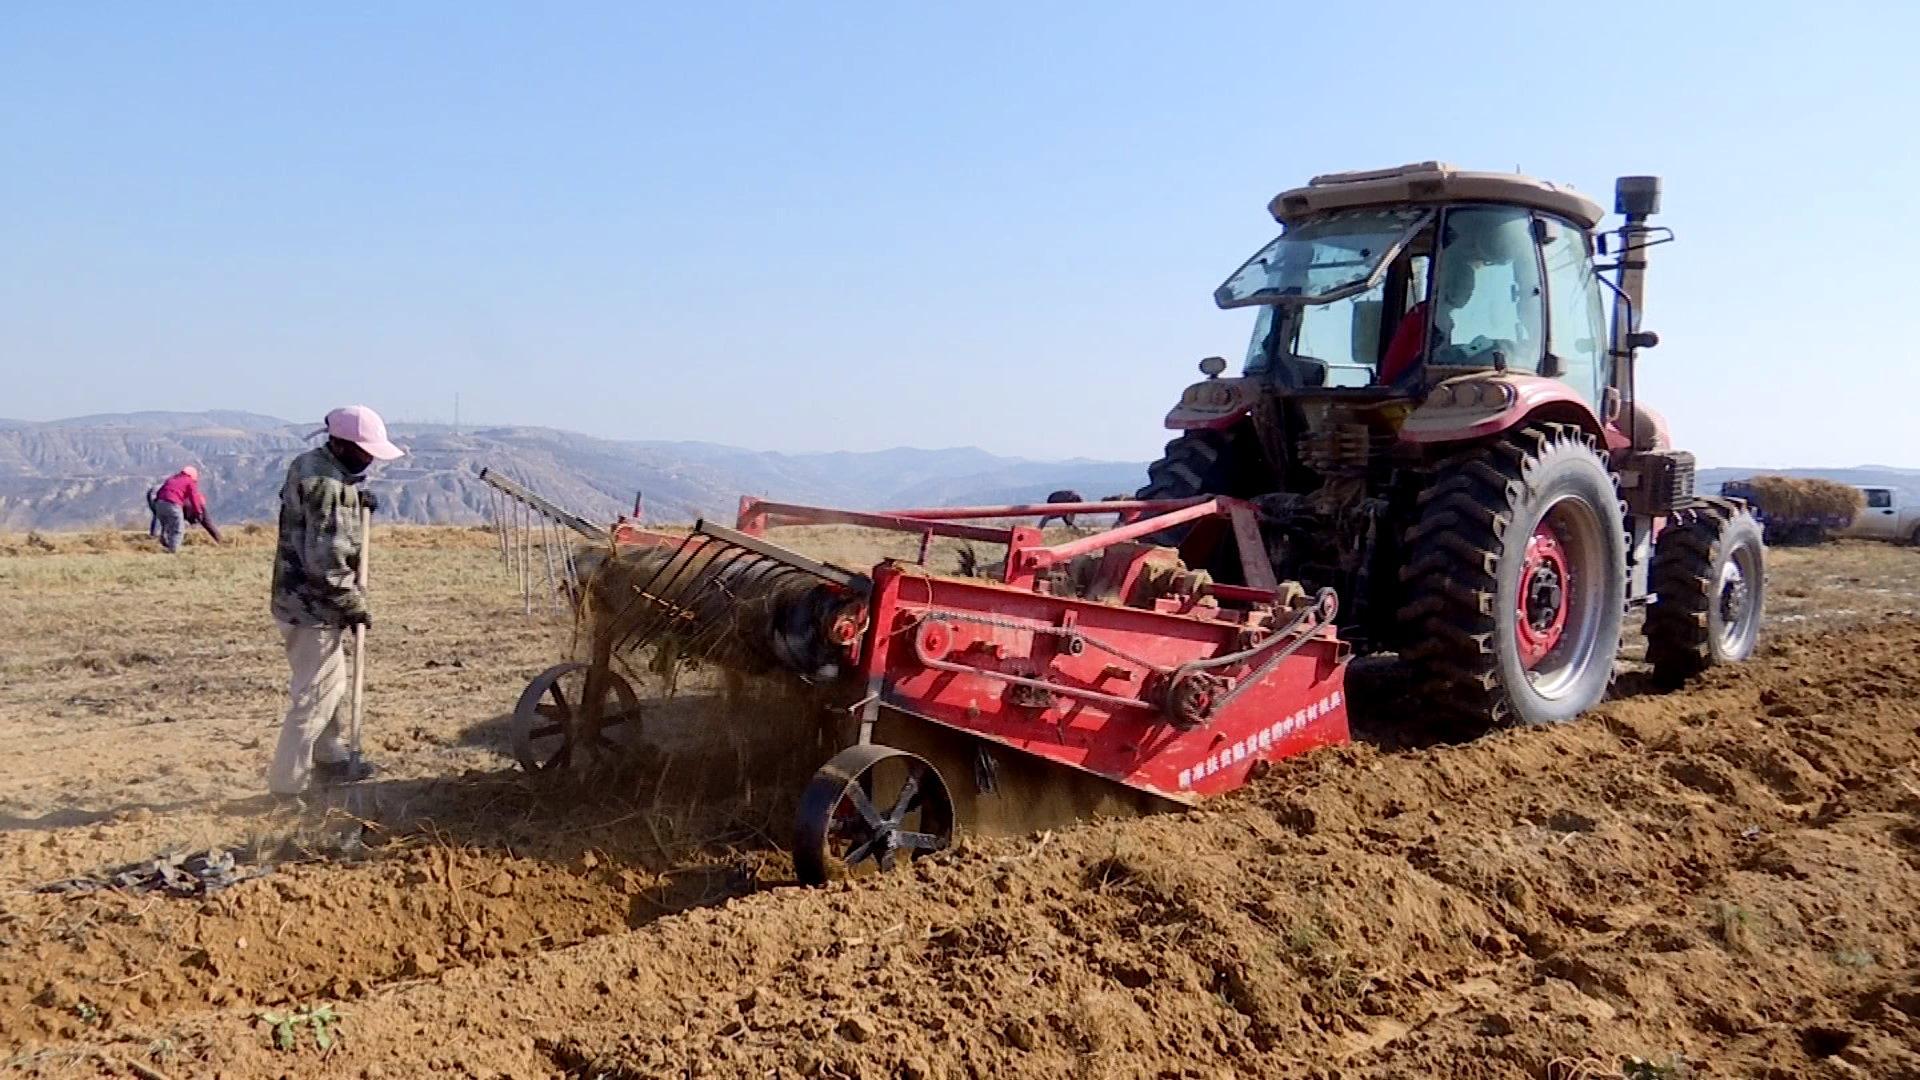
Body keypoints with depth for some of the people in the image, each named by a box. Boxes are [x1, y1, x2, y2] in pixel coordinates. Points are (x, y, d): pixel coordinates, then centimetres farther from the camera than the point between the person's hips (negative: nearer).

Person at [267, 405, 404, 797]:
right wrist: (356, 606, -15)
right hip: (313, 606, -10)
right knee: (314, 696, -2)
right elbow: (326, 562, -26)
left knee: (331, 684, 22)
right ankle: (287, 782, 5)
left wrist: (355, 499, 8)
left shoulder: (309, 464, 7)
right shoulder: (327, 485, -24)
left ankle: (330, 759, 37)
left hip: (301, 599, 10)